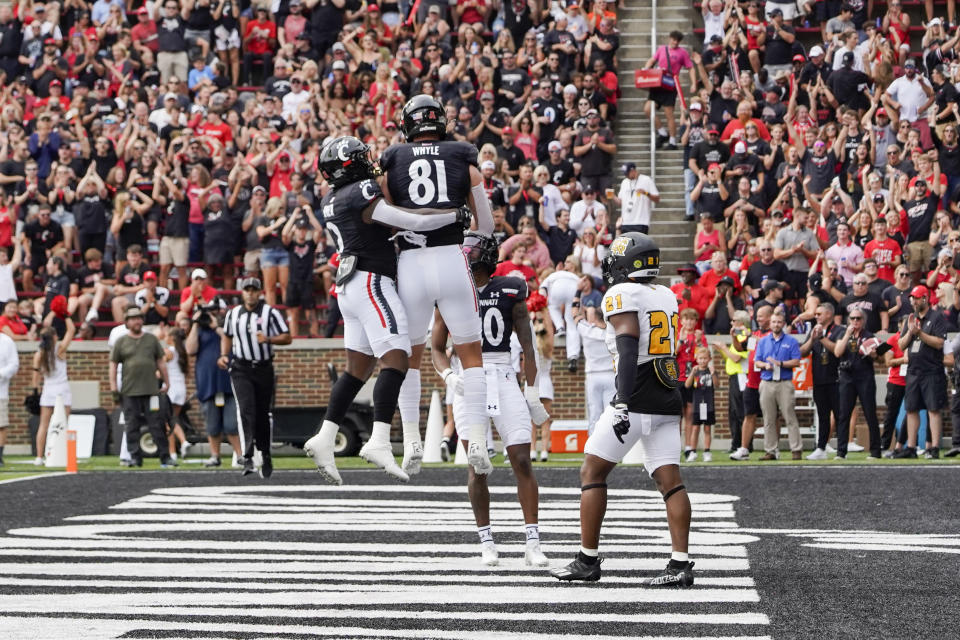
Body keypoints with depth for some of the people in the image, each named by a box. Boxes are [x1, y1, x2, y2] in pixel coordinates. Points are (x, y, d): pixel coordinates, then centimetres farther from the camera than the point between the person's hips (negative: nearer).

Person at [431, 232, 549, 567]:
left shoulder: (510, 292, 5)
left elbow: (527, 345, 8)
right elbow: (437, 348, 12)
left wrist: (532, 392, 3)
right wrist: (450, 376, -8)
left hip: (504, 379, 0)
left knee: (522, 462, -6)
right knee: (477, 466, -4)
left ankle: (533, 543, -4)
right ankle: (486, 543, 5)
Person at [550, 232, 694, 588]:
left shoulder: (621, 295, -8)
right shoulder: (667, 297, 16)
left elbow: (629, 349, -19)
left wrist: (623, 403, -23)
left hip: (637, 399, -7)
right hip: (668, 401, 7)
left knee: (592, 472, 4)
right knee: (669, 479, 1)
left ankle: (588, 560, 5)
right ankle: (680, 564, -8)